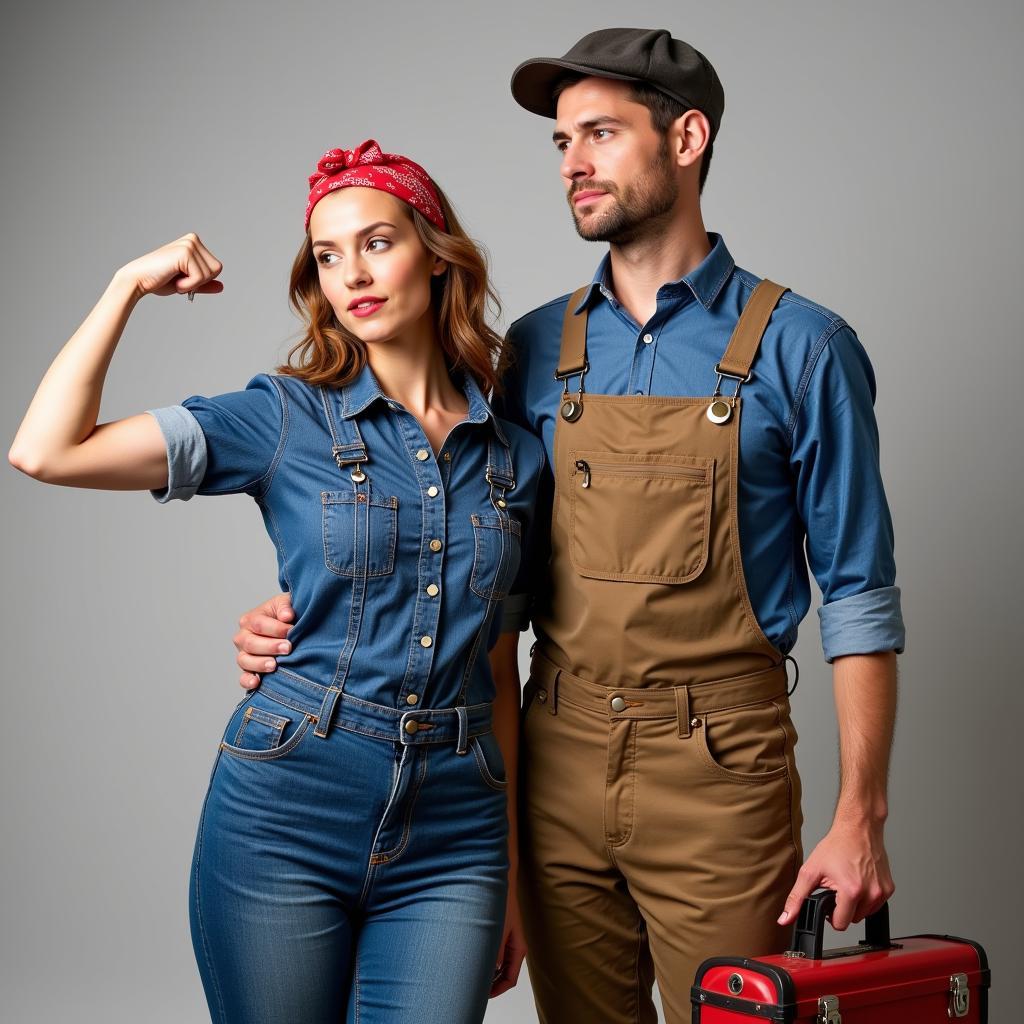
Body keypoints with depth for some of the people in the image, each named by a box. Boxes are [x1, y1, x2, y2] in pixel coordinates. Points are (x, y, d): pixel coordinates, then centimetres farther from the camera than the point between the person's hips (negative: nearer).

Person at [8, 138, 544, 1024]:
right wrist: (131, 285, -3)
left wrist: (512, 874, 14)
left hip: (448, 837, 2)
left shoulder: (516, 456, 8)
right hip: (284, 816, -2)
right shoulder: (285, 419, 0)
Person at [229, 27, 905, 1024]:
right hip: (560, 762, 4)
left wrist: (859, 817, -9)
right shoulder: (537, 350, 7)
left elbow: (859, 596, -3)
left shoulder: (797, 346, -4)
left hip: (719, 771, -3)